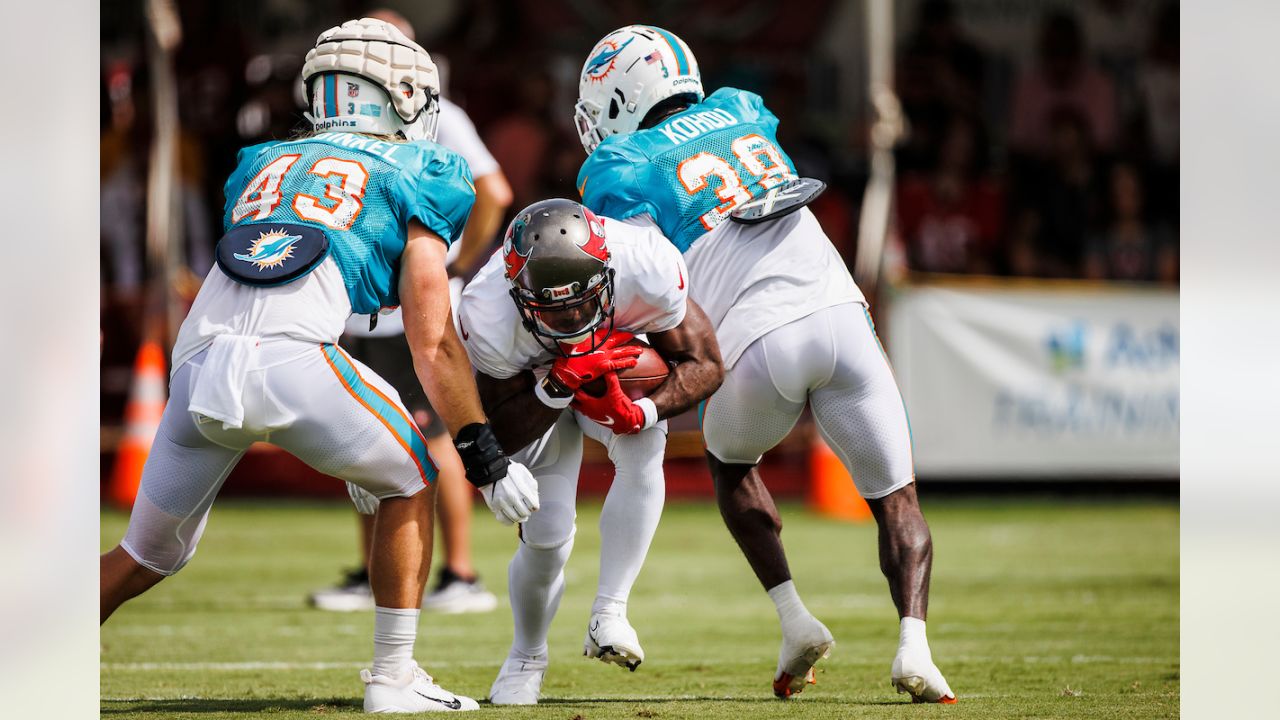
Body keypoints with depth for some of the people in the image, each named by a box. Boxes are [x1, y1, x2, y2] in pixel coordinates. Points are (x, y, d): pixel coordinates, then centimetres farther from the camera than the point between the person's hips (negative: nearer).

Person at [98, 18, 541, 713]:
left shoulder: (260, 167, 33)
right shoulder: (414, 178, 18)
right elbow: (431, 342, 11)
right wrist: (485, 458, 15)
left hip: (198, 362, 4)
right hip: (291, 359, -4)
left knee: (146, 556, 22)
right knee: (407, 482, 22)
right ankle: (392, 677, 18)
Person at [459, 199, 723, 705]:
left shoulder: (647, 269, -38)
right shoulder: (490, 317, -39)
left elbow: (703, 364, -24)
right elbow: (503, 433, -27)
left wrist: (640, 413, -42)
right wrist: (560, 384, -44)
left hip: (621, 367, 1)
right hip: (535, 388, -1)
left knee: (642, 453, -32)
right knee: (546, 536, -8)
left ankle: (608, 615, -23)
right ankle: (526, 658, 22)